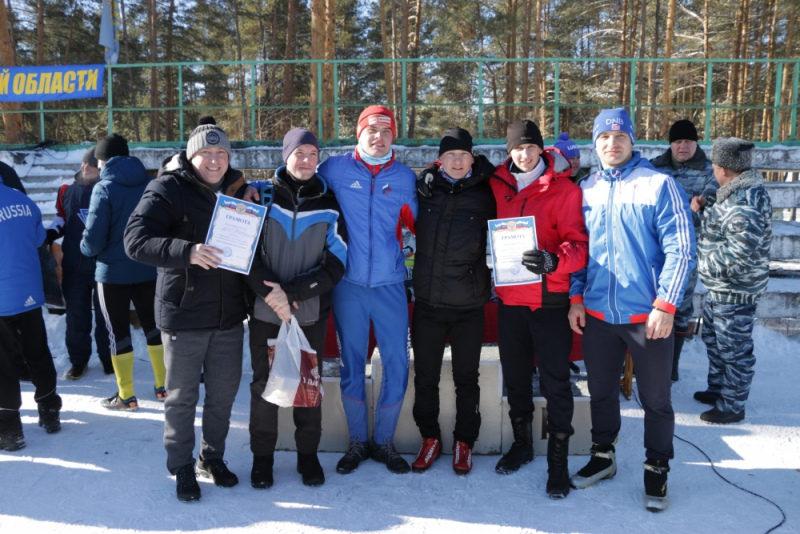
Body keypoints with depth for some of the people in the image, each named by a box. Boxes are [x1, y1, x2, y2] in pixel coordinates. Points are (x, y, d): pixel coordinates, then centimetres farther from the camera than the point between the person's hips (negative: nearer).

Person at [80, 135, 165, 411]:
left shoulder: (104, 188, -14)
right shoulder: (150, 183, -2)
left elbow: (93, 240, -17)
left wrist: (86, 247, 5)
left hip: (113, 271, -4)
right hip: (149, 269, 4)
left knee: (118, 330, 8)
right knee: (152, 324, 17)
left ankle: (126, 396, 15)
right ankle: (163, 386, 25)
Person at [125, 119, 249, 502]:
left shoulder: (238, 190, 8)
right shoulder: (168, 190, -9)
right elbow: (136, 240, -21)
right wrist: (187, 252, -34)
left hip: (229, 316, 5)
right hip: (184, 315, -5)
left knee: (224, 393, 15)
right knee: (182, 397, 9)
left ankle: (213, 457, 35)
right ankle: (182, 467, 27)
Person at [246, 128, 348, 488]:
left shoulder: (329, 205, 1)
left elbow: (336, 264, -5)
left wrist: (292, 291, -16)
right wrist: (269, 291, -20)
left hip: (311, 313, 1)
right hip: (265, 311, 0)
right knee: (264, 384, 8)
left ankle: (308, 455, 26)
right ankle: (262, 456, 25)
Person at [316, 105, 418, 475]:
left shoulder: (405, 178, 6)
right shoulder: (335, 169, 0)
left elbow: (417, 224, 14)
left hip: (390, 284, 1)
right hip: (348, 284, -1)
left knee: (397, 365, 2)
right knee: (352, 364, 8)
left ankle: (384, 441, 22)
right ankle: (358, 442, 26)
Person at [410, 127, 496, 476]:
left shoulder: (485, 196, -2)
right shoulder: (424, 190, 3)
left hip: (469, 304, -2)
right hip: (427, 302, 2)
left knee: (467, 378, 10)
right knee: (425, 377, 11)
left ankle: (464, 442, 28)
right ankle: (430, 438, 30)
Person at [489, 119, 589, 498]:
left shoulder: (563, 189, -7)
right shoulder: (497, 186, 5)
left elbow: (579, 244, -12)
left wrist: (554, 261, -32)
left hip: (549, 299, -4)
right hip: (508, 297, 4)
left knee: (555, 380, 1)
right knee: (515, 375, 15)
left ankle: (558, 458, 14)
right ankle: (522, 442, 34)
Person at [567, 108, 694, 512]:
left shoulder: (659, 184, -6)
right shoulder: (586, 190, 6)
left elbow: (681, 249, -10)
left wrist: (666, 305, -16)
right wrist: (576, 298, 4)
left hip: (648, 314, -3)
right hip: (596, 313, 4)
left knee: (655, 399, 9)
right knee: (601, 391, 17)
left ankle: (657, 468, 29)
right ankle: (603, 455, 37)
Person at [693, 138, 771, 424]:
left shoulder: (744, 202, -26)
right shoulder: (738, 191, 7)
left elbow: (742, 248, -32)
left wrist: (711, 265, -19)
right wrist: (707, 205, 7)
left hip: (735, 291, -11)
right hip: (720, 288, 11)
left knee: (733, 348, 4)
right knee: (713, 338, 25)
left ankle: (732, 406, 18)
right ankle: (717, 388, 42)